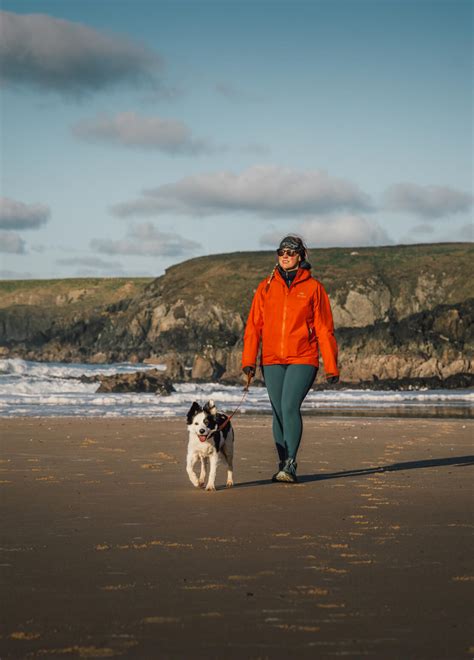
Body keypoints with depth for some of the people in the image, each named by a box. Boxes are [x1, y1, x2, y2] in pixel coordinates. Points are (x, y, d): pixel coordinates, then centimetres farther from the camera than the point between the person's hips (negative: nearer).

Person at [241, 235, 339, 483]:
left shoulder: (313, 287, 1)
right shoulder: (266, 287, 9)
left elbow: (324, 329, 1)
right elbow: (254, 325, 7)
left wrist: (331, 367, -2)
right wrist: (248, 360, -2)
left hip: (303, 360, -3)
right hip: (272, 361, 4)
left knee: (290, 407, -18)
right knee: (278, 413, 6)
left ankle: (290, 465, -16)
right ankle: (283, 464, 15)